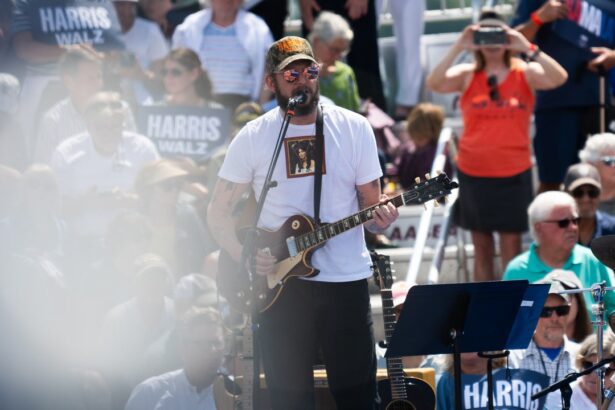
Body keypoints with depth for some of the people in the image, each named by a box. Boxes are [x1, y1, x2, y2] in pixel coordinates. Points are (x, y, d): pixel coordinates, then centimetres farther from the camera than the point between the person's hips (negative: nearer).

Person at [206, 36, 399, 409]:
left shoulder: (354, 129, 2)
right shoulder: (253, 137, 1)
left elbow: (370, 205, 6)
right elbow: (219, 213, 7)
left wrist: (381, 218, -18)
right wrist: (245, 254, -10)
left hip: (346, 280, 0)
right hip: (280, 281, 0)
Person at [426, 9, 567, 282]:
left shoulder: (525, 73, -1)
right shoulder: (467, 75, 2)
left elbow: (558, 78, -18)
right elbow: (434, 84, -15)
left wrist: (527, 48, -25)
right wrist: (458, 47, -21)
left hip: (513, 174, -2)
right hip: (473, 173, 2)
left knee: (511, 249, -2)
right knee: (482, 249, 9)